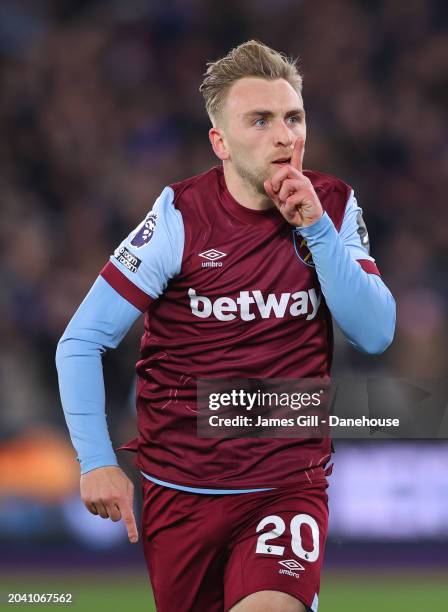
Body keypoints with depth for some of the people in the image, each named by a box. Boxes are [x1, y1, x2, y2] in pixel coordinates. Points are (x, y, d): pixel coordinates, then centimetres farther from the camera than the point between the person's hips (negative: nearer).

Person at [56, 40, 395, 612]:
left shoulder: (333, 207, 0)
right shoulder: (181, 217, -9)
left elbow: (375, 334, -7)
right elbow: (80, 342, -6)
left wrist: (315, 228, -16)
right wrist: (95, 461, -14)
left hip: (289, 484, 0)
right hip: (179, 492, 0)